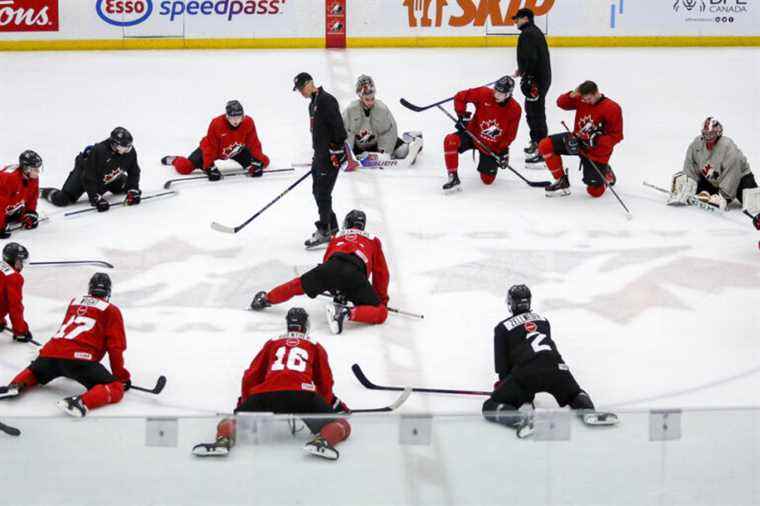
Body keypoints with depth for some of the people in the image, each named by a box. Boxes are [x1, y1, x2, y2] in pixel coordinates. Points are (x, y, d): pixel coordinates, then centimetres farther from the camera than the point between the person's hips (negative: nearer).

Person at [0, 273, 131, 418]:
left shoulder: (74, 302, 29)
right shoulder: (111, 311, 13)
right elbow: (115, 346, 4)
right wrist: (121, 376, 12)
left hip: (51, 352, 6)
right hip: (79, 356, -6)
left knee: (34, 373, 36)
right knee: (116, 389, -6)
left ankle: (16, 385, 3)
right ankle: (82, 402, -34)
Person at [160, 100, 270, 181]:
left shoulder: (248, 122, -28)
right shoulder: (217, 124, -36)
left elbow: (254, 143, -17)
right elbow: (210, 147, -30)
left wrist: (257, 162, -23)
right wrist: (210, 168, -34)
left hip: (237, 150, 3)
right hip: (214, 149, -3)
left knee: (264, 161, -5)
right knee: (184, 168, -14)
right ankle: (174, 160, 24)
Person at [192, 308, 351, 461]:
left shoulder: (272, 343, 32)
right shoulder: (315, 347, 28)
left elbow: (250, 377, 29)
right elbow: (325, 384, 24)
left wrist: (244, 403, 45)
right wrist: (336, 405, 42)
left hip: (266, 394, 2)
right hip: (302, 394, -2)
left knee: (232, 420, 19)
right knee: (342, 426, 5)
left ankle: (224, 440, -19)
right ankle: (321, 441, -31)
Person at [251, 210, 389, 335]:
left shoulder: (336, 238, 38)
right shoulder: (373, 240, 32)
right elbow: (381, 273, 29)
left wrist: (338, 294, 54)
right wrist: (382, 298, 38)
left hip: (331, 267, 3)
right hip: (354, 274, -3)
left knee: (299, 284, 27)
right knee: (380, 313, -3)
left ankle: (265, 299, 30)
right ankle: (347, 313, -26)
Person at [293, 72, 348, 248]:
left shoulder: (326, 100, -14)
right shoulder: (313, 104, 18)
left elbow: (337, 125, -21)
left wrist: (337, 149, -23)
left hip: (332, 154, -10)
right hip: (320, 153, 10)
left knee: (323, 192, -9)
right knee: (317, 191, 13)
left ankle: (324, 231, -4)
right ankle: (332, 227, 22)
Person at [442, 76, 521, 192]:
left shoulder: (515, 109, -14)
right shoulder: (484, 94, -18)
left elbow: (510, 133, -3)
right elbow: (460, 97, -9)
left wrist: (504, 151, -9)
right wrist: (462, 116, -18)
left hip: (492, 146, 0)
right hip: (473, 134, 0)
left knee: (488, 180, 1)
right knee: (450, 141, -31)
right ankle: (453, 178, -21)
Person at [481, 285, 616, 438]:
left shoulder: (502, 328, 17)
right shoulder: (542, 320, 30)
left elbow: (501, 362, 12)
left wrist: (503, 381, 26)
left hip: (525, 372, -4)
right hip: (555, 367, 4)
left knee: (490, 407, 3)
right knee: (575, 394, 30)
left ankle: (519, 421, -27)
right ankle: (589, 412, -5)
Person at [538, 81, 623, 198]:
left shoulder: (612, 108, -21)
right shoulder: (580, 100, -6)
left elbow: (616, 135, -18)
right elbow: (561, 103, 2)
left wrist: (597, 140, -31)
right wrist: (571, 95, -19)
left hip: (596, 151, -5)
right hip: (578, 141, 5)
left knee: (595, 191, -6)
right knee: (546, 145, -15)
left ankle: (606, 174, 32)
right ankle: (561, 181, 0)